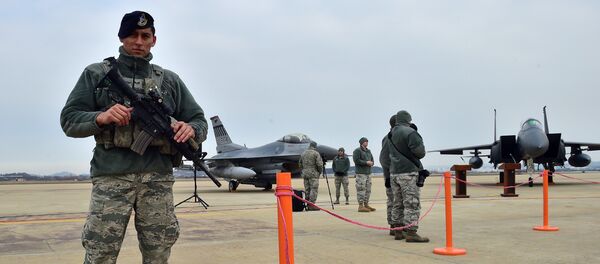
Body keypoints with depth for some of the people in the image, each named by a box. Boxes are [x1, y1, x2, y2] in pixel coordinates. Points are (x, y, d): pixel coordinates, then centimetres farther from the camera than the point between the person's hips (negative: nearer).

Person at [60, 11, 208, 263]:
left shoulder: (170, 80, 15)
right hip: (111, 176, -2)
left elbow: (199, 120, 15)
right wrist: (100, 118, -14)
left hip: (158, 178, 2)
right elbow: (69, 120, 6)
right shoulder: (96, 74, 10)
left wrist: (190, 129, -9)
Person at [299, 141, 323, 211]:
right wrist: (320, 171, 3)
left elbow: (300, 164, 18)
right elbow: (319, 164, -12)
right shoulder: (316, 153, -7)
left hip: (305, 174, 7)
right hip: (313, 174, -6)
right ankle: (311, 205, -11)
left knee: (307, 190, 10)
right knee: (314, 189, -6)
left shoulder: (303, 153, 13)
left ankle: (308, 205, 11)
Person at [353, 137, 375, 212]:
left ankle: (366, 205, 17)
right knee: (361, 189, -10)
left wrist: (371, 163, -3)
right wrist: (366, 162, -14)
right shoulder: (357, 150, -5)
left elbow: (372, 160, 21)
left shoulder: (368, 151, 20)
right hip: (361, 173, -8)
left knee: (368, 190, 10)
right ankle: (361, 206, -9)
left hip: (368, 173, 8)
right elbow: (356, 160, -16)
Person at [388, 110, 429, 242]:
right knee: (412, 203, -6)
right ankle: (411, 232, -9)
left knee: (398, 203, 13)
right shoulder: (410, 132, -12)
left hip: (393, 173, 8)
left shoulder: (391, 134, 12)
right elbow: (420, 153, -14)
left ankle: (398, 231, 17)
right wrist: (420, 141, 5)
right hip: (408, 172, -8)